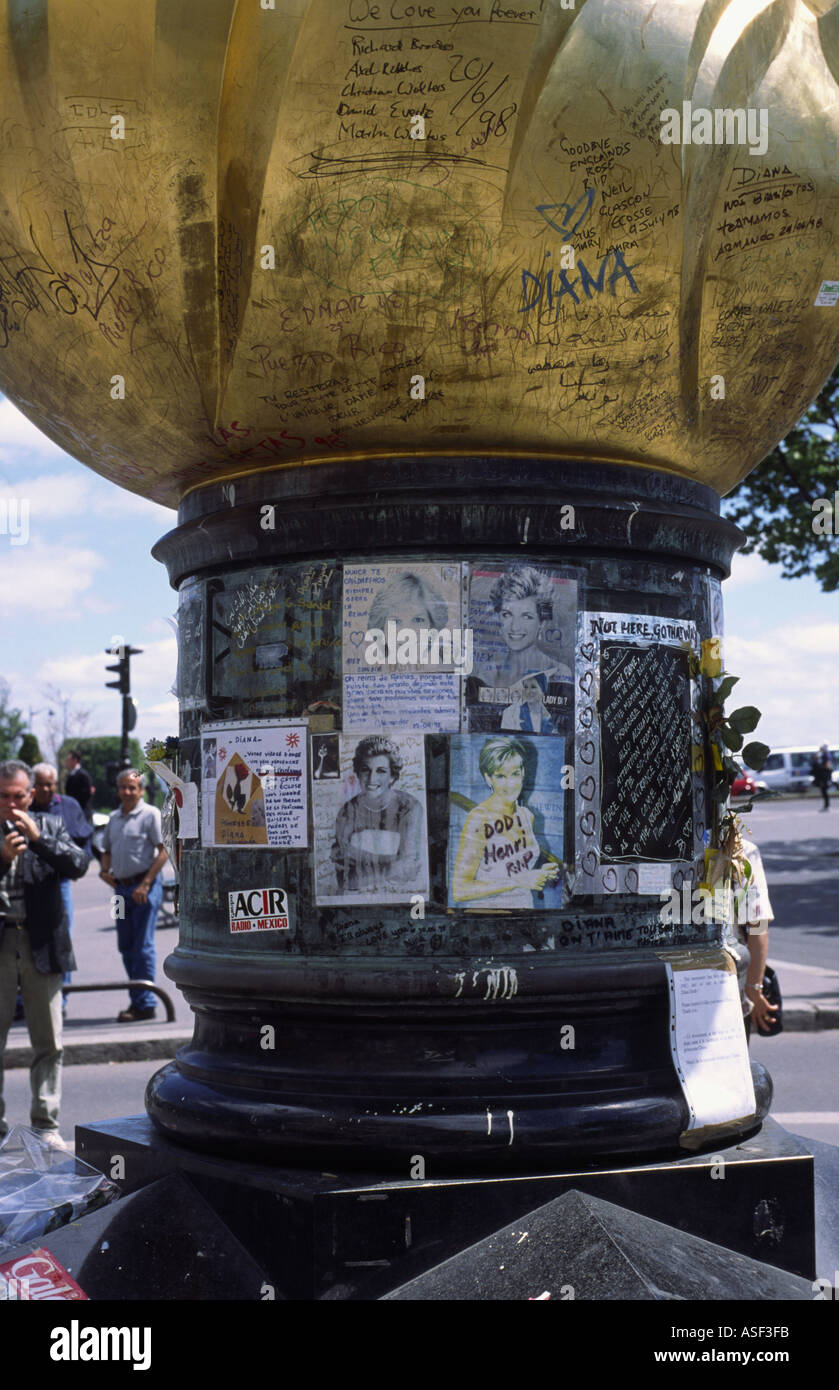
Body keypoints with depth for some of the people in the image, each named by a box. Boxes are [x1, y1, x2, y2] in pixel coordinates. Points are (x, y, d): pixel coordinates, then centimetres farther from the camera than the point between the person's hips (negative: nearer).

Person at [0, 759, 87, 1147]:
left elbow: (78, 865, -6)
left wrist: (38, 838, -16)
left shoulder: (50, 825, 8)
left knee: (49, 1043, 6)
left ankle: (46, 1125, 16)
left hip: (41, 943, 2)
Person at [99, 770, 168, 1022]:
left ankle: (145, 1004, -3)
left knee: (142, 946, -7)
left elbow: (163, 851, -12)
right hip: (121, 887, 7)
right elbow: (108, 851, 25)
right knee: (126, 947, 11)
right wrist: (105, 870, 3)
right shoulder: (114, 818, 16)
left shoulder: (150, 814, -6)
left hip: (144, 888, -7)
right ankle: (137, 999, 21)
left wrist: (145, 884, -17)